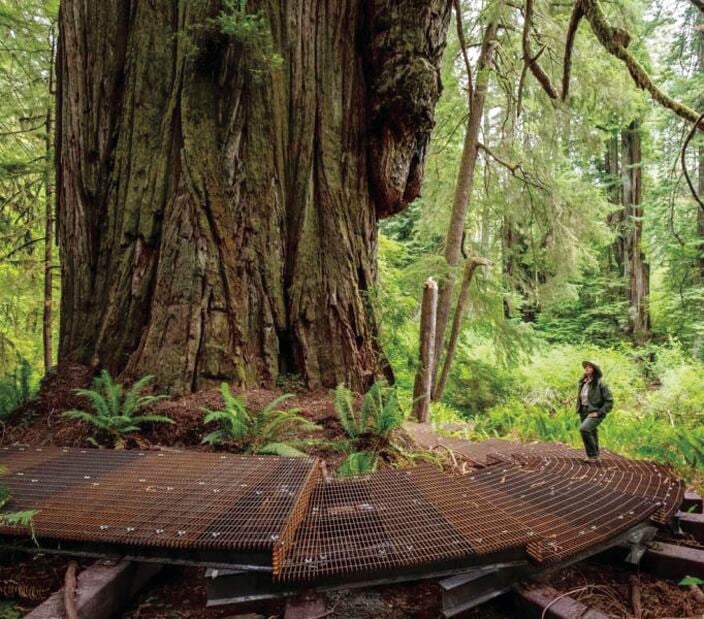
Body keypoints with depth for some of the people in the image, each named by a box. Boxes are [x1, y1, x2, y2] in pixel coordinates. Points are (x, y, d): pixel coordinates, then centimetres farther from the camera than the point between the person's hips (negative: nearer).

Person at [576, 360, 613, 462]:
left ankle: (592, 455, -9)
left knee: (584, 429, -25)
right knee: (591, 433, 14)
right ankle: (595, 457, 30)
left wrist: (598, 413, -17)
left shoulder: (600, 383, -13)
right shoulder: (583, 382, 8)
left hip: (595, 413, -7)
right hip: (584, 412, 7)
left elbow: (609, 401, -13)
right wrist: (579, 410, 13)